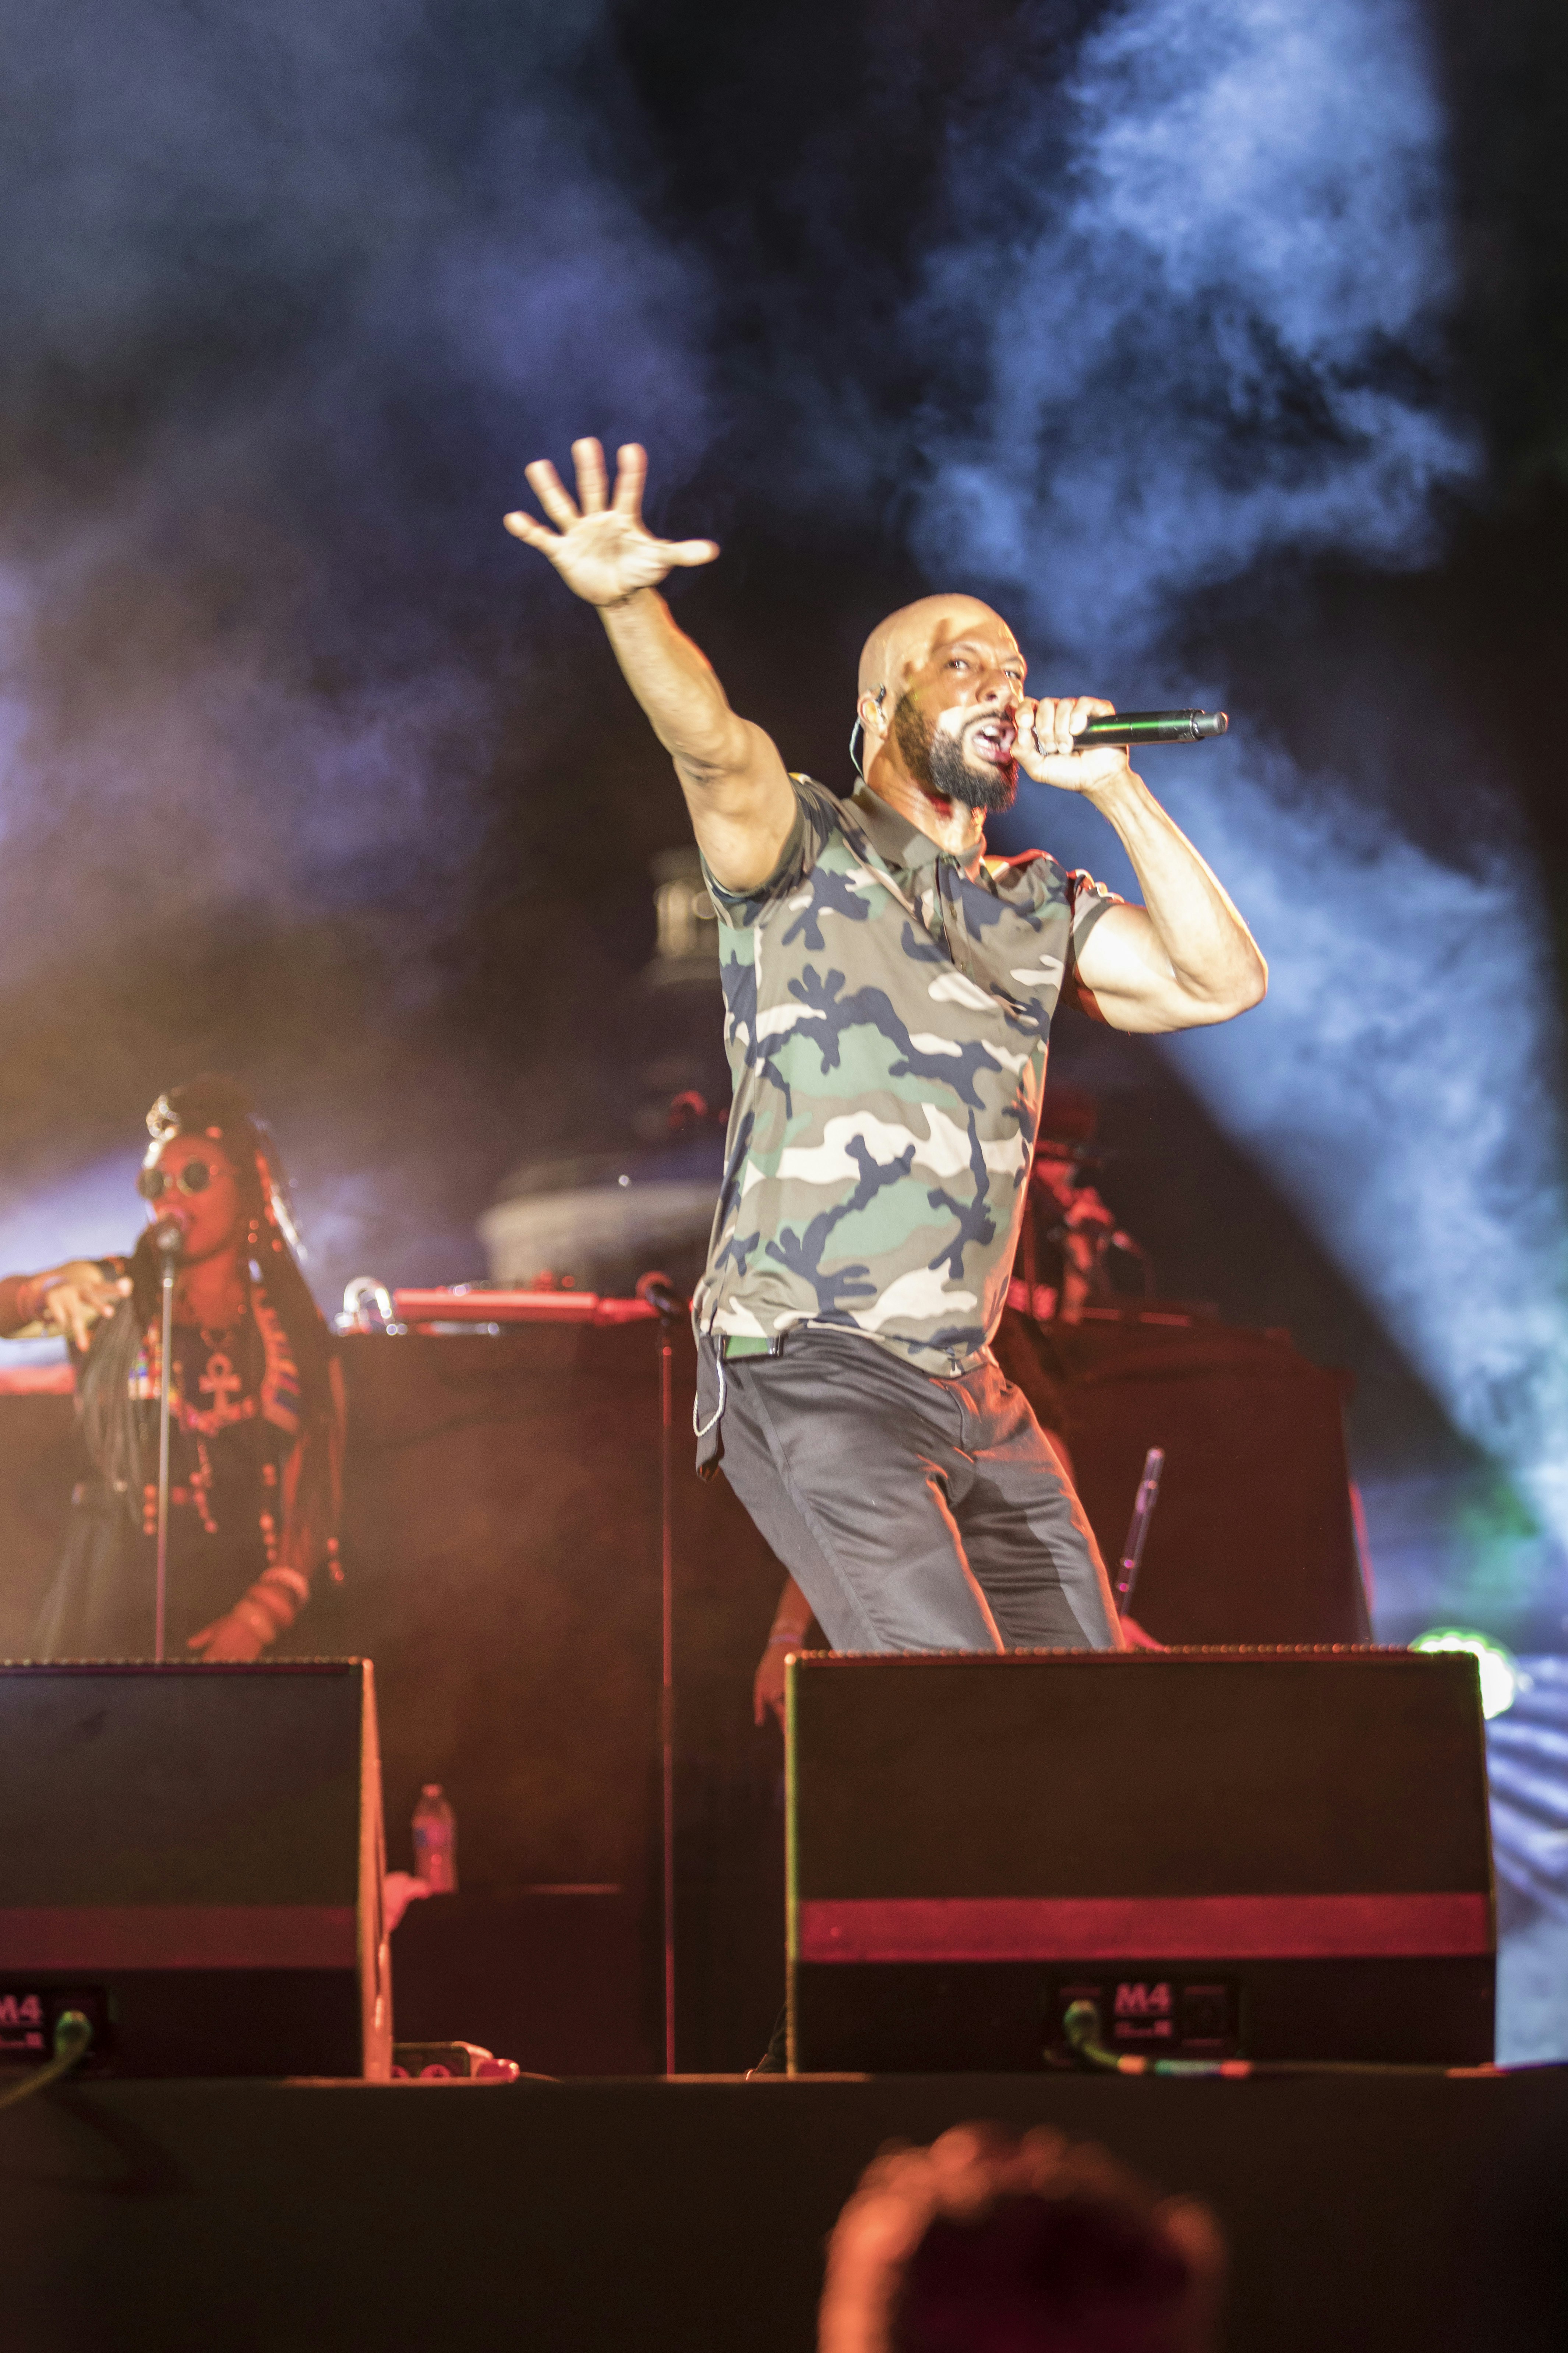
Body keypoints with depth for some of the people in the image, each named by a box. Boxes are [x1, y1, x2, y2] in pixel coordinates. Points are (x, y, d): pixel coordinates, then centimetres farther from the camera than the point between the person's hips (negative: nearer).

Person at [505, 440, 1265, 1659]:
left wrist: (1113, 789, 1)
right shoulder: (807, 850, 0)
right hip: (809, 1372, -7)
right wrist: (630, 607, -44)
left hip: (970, 1393, 7)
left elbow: (1223, 981, 5)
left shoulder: (1043, 909, 17)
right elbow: (714, 747, -22)